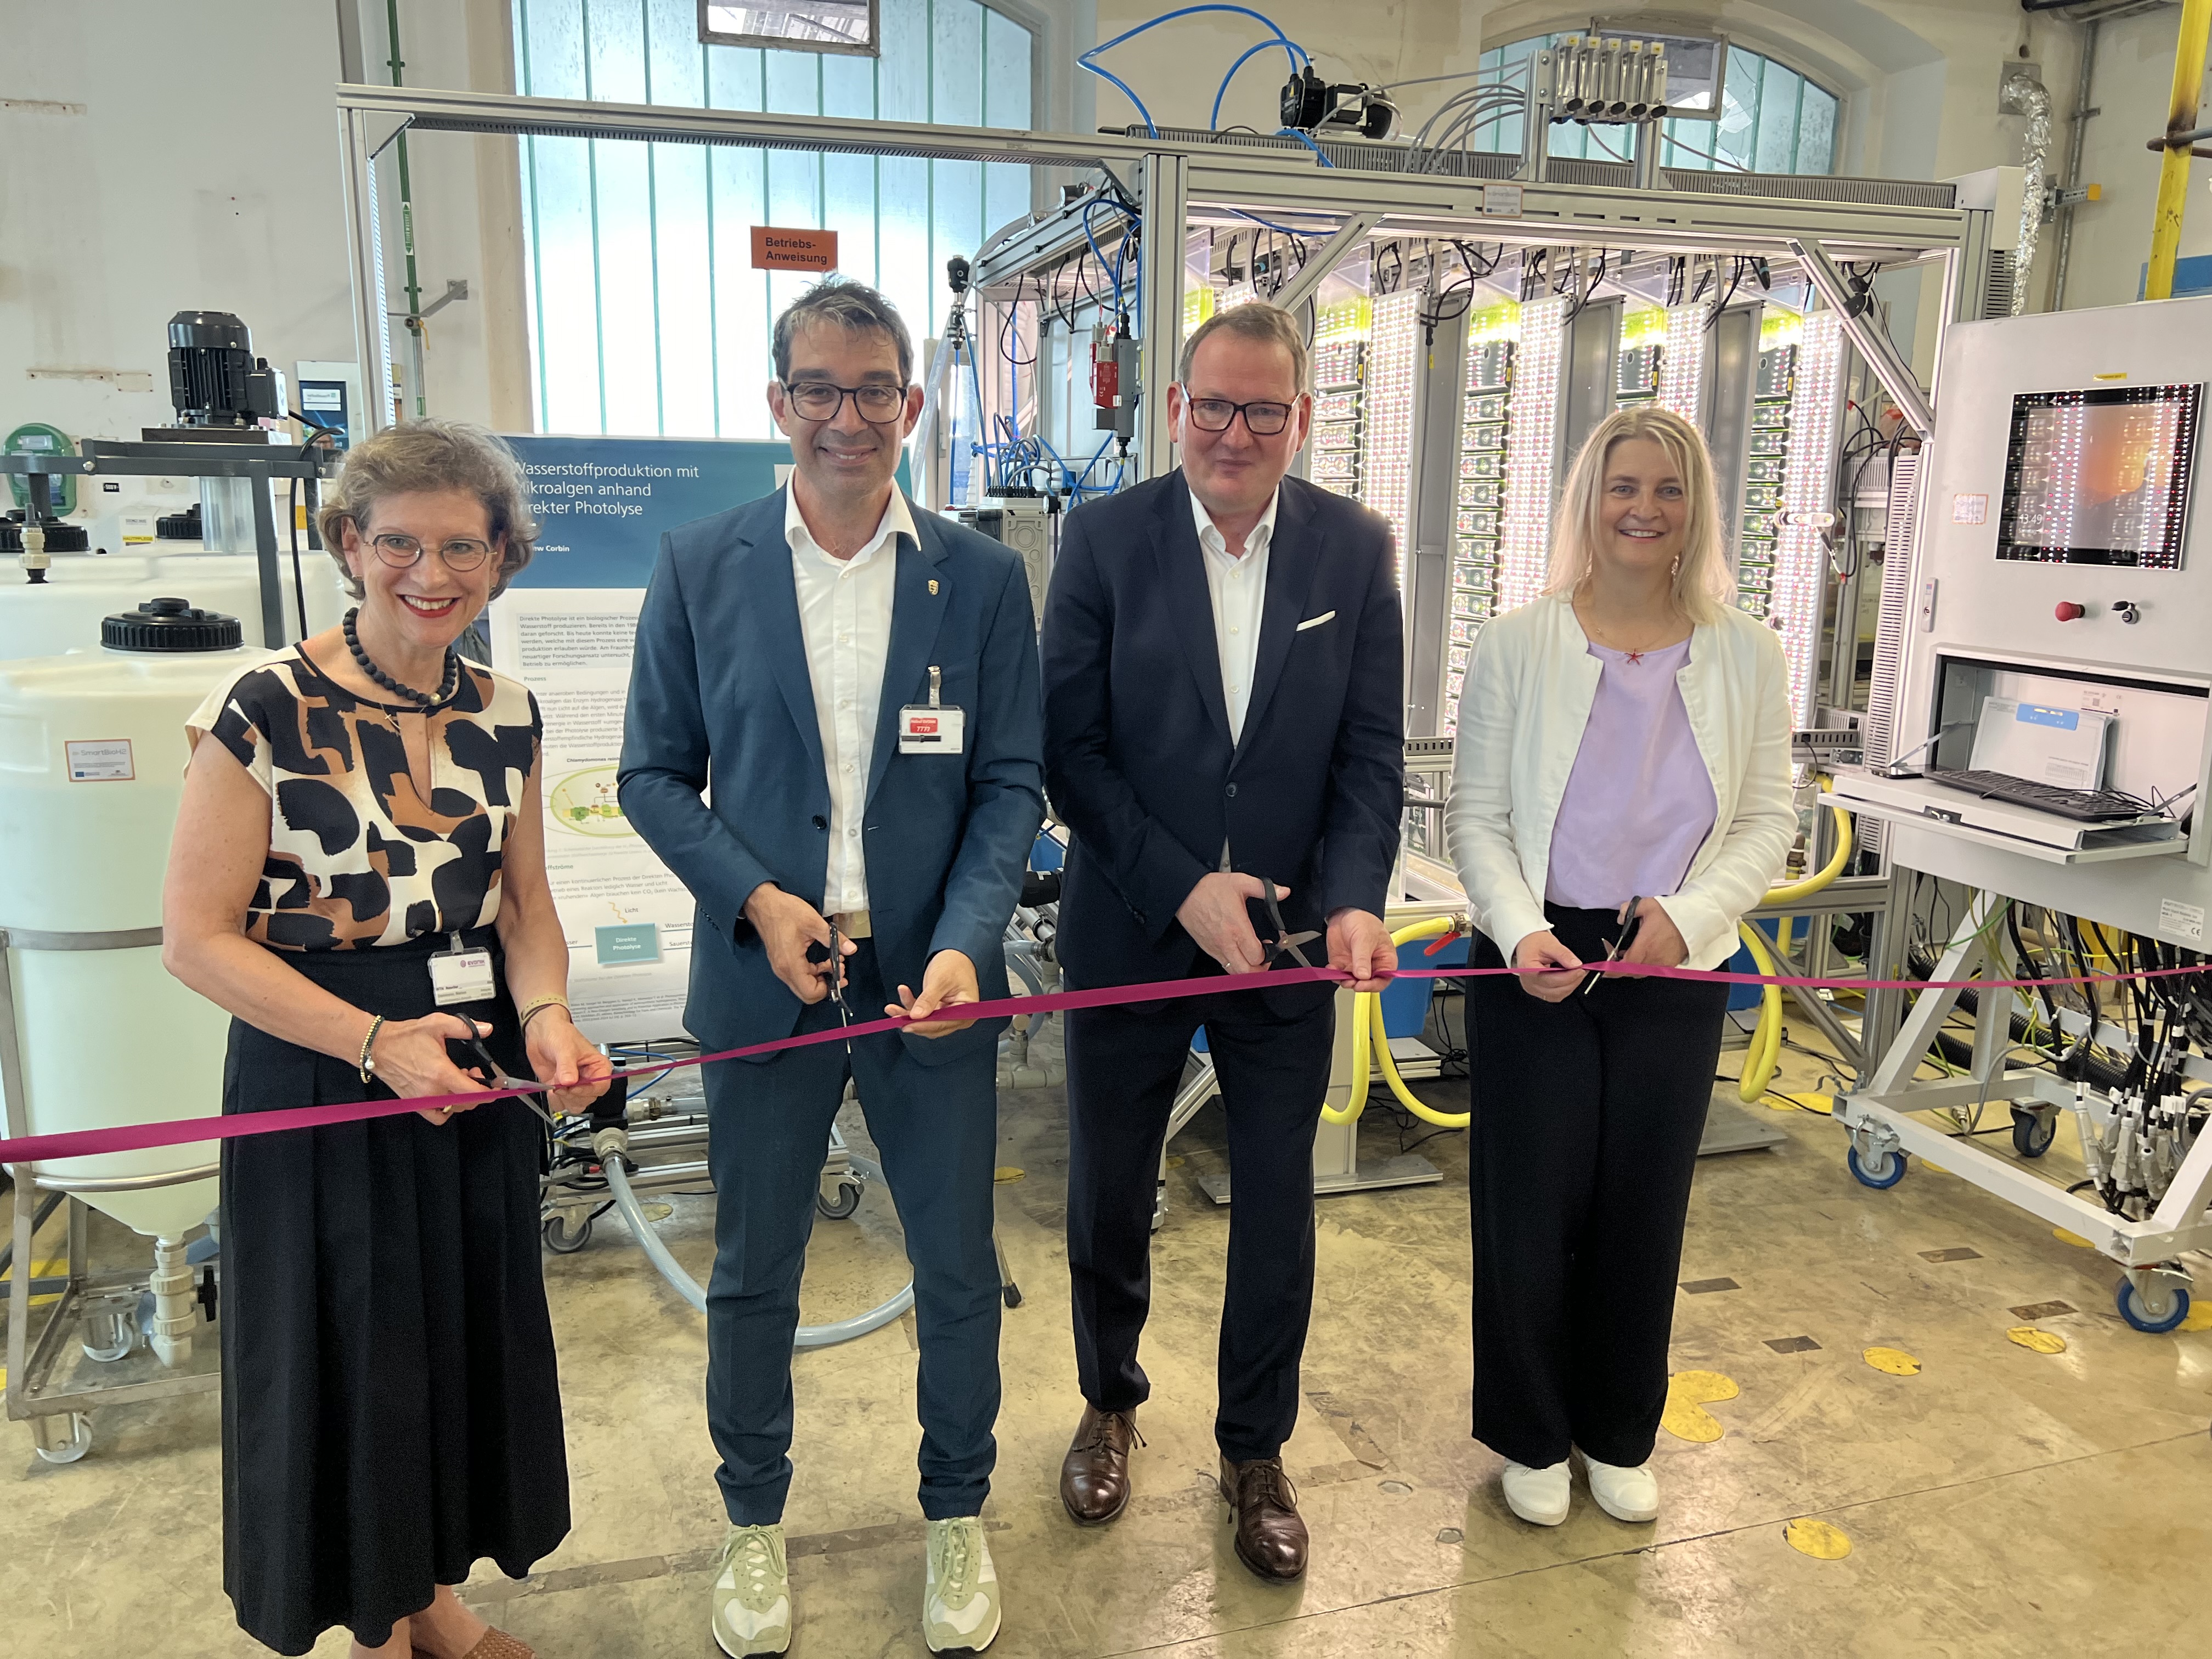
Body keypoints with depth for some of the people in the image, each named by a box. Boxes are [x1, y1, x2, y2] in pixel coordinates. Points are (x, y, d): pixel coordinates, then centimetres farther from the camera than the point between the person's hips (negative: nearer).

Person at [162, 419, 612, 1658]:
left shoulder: (507, 714, 2)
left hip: (479, 1069, 5)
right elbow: (198, 936, -13)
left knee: (473, 1335, 17)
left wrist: (546, 1017, -11)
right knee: (351, 1352, 11)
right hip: (322, 1079, -5)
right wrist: (375, 1042, -21)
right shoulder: (266, 710, -13)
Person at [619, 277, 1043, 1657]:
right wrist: (756, 898, -13)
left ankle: (959, 1516, 37)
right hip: (764, 975, 0)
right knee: (754, 1271, 15)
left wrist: (964, 943, -15)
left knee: (959, 1269, 12)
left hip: (934, 979, 0)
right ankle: (755, 1520, 40)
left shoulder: (984, 578, 0)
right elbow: (657, 774, 2)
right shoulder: (699, 569, 0)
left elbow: (1011, 784, -1)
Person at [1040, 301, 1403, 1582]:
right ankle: (1112, 1401, 43)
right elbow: (1071, 748, -9)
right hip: (1131, 934, 0)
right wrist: (1181, 890, -17)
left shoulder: (1356, 549, -2)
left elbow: (1373, 752, -2)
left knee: (1278, 1206, 12)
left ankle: (1257, 1447, 35)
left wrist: (1355, 899, -18)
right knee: (1110, 1195, 16)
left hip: (1289, 942, 1)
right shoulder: (1106, 539, -7)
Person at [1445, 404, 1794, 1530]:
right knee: (1529, 1203, 6)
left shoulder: (1745, 655, 1)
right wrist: (1520, 930, -18)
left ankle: (1619, 1435, 35)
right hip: (1536, 958, -1)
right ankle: (1532, 1437, 29)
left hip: (1675, 968, 2)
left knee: (1644, 1207, 13)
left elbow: (1768, 822, 3)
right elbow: (1475, 813, -3)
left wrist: (1689, 915, -13)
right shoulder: (1519, 643, -4)